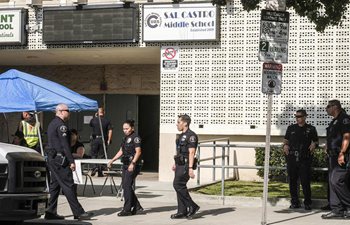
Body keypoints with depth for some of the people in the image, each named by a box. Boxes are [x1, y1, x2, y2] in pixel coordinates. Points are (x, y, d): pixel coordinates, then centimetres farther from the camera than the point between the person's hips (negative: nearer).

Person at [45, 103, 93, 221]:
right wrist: (71, 161, -18)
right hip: (60, 160, -10)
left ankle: (51, 212, 13)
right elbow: (65, 145, -19)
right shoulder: (61, 125, -14)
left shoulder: (52, 124, 17)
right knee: (68, 186, -9)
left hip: (51, 158, 10)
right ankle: (78, 212, -8)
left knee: (55, 185, 12)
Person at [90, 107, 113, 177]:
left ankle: (95, 166, -13)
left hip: (95, 139, -1)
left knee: (93, 154, 11)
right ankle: (100, 172, 8)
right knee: (101, 156, 7)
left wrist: (95, 117, 20)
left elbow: (90, 125, 19)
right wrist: (109, 140, -2)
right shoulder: (107, 121, -1)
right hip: (103, 140, 1)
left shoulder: (93, 120, -2)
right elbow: (110, 131, -6)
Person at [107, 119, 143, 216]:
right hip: (125, 165, 9)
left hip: (133, 166, -9)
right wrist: (112, 160, 17)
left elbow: (138, 152, -16)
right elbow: (121, 151, 23)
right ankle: (136, 206, 18)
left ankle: (127, 209, -4)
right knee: (125, 186, 9)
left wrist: (133, 163, -25)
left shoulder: (135, 137, -9)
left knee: (127, 186, -9)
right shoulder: (125, 138, 17)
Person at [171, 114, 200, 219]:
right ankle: (182, 211, 11)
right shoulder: (182, 136, 17)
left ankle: (192, 206, -8)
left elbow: (191, 153, -20)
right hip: (180, 165, 10)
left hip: (186, 165, -10)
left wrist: (190, 168, -25)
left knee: (178, 184, -15)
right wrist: (175, 164, 26)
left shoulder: (191, 135, -13)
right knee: (180, 186, 8)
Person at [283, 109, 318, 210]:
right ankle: (294, 202, 13)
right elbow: (286, 140, 21)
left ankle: (307, 203, 3)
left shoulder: (311, 129, 8)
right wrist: (285, 145, 0)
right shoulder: (291, 128, 14)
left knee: (305, 181, -6)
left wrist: (314, 144, -7)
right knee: (293, 181, 4)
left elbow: (316, 141, 14)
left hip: (305, 159, -3)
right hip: (292, 158, 3)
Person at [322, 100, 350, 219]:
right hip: (334, 157, 10)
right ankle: (337, 210, 9)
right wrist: (329, 148, 20)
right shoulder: (334, 121, 22)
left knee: (336, 181, -16)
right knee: (333, 182, 7)